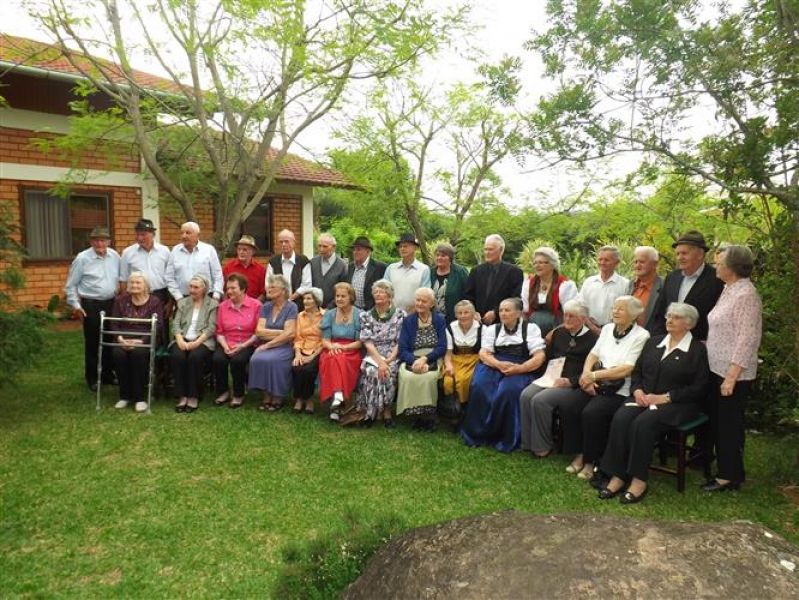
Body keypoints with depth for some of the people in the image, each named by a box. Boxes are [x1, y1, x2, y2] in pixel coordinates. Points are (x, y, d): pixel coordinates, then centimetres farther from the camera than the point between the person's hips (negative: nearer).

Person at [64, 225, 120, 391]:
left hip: (111, 304, 4)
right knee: (92, 343, 4)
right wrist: (76, 305, -8)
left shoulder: (115, 256, 3)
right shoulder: (82, 258, -9)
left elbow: (119, 279, 12)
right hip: (91, 305, -4)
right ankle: (92, 379, 17)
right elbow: (70, 285, -4)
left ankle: (107, 374, 26)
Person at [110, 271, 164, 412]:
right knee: (118, 353, -29)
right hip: (124, 338, 3)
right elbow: (114, 324, 9)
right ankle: (124, 396, -14)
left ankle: (139, 397, -24)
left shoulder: (155, 301, 4)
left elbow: (158, 327, -5)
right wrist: (120, 338, -11)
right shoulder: (120, 300, 14)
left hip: (146, 340, -3)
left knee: (138, 353, -35)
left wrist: (141, 341, -18)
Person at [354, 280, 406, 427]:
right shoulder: (366, 315, 8)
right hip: (372, 356, 1)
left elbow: (401, 341, -2)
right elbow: (367, 341, -3)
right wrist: (380, 361, -18)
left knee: (388, 372, -32)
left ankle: (385, 410, -14)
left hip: (393, 357, -1)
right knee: (371, 370, -32)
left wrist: (389, 360, -16)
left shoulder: (400, 314, 4)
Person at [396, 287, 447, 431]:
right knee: (408, 377, -32)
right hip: (412, 360, 1)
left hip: (433, 360, -1)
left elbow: (442, 347, -2)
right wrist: (415, 361, -20)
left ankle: (428, 414, -14)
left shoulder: (440, 320, 7)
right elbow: (403, 349, 0)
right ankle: (415, 413, -15)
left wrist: (425, 359, -17)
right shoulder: (408, 321, 10)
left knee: (428, 377, -33)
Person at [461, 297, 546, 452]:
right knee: (479, 387, -27)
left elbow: (540, 356, -2)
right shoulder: (492, 329, 18)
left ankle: (507, 439, -18)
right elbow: (484, 353, 6)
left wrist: (520, 368, -19)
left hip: (520, 370, -3)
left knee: (508, 391, -33)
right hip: (494, 366, 3)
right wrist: (499, 364, -15)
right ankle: (476, 434, -14)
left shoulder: (531, 328, 7)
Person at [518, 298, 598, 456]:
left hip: (574, 385, -6)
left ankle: (543, 446, -11)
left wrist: (569, 381, -18)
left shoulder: (592, 339, -1)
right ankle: (529, 442, -11)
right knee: (526, 396, -21)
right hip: (552, 378, 6)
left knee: (540, 400, -28)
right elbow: (547, 356, 23)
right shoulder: (559, 332, 18)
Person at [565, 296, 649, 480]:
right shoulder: (607, 328, 15)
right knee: (567, 407, -17)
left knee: (591, 413, -29)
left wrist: (594, 375, -14)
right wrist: (587, 375, -8)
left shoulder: (641, 336, -5)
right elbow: (593, 355, 12)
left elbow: (627, 369, -14)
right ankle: (580, 453, 1)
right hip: (596, 386, 6)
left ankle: (590, 460, -6)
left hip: (620, 391, -6)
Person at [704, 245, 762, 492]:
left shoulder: (746, 294, -16)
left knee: (729, 424, 2)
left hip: (733, 374, -9)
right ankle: (724, 469, 28)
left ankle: (730, 476, 15)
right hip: (718, 369, 9)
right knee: (718, 422, 15)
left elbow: (747, 339, -20)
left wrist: (732, 376, -21)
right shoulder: (729, 290, 10)